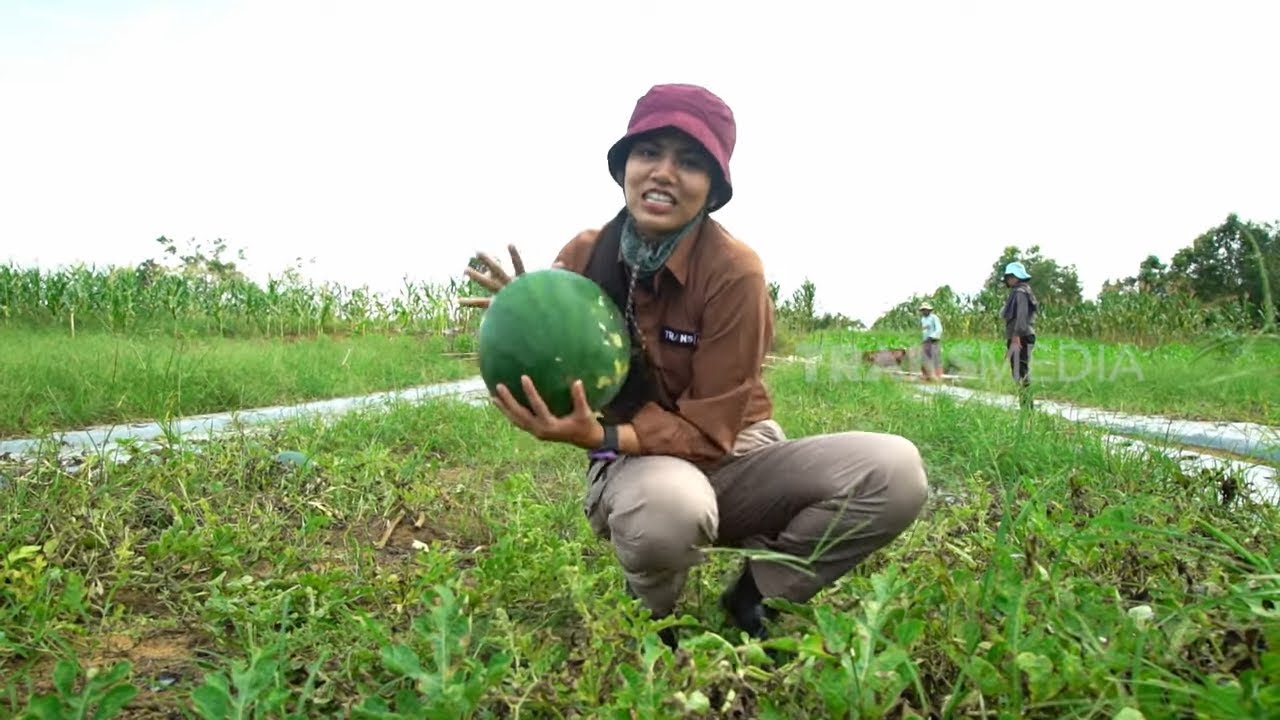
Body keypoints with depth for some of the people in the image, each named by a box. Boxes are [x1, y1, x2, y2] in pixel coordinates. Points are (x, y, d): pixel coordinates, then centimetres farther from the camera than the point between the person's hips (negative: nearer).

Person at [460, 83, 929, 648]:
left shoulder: (733, 269, -17)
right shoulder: (583, 257, -7)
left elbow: (709, 427, -16)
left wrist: (600, 439, -32)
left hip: (735, 458, 0)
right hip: (633, 464, 0)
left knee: (895, 469, -25)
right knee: (668, 507, -40)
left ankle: (751, 596, 0)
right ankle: (651, 618, -1)